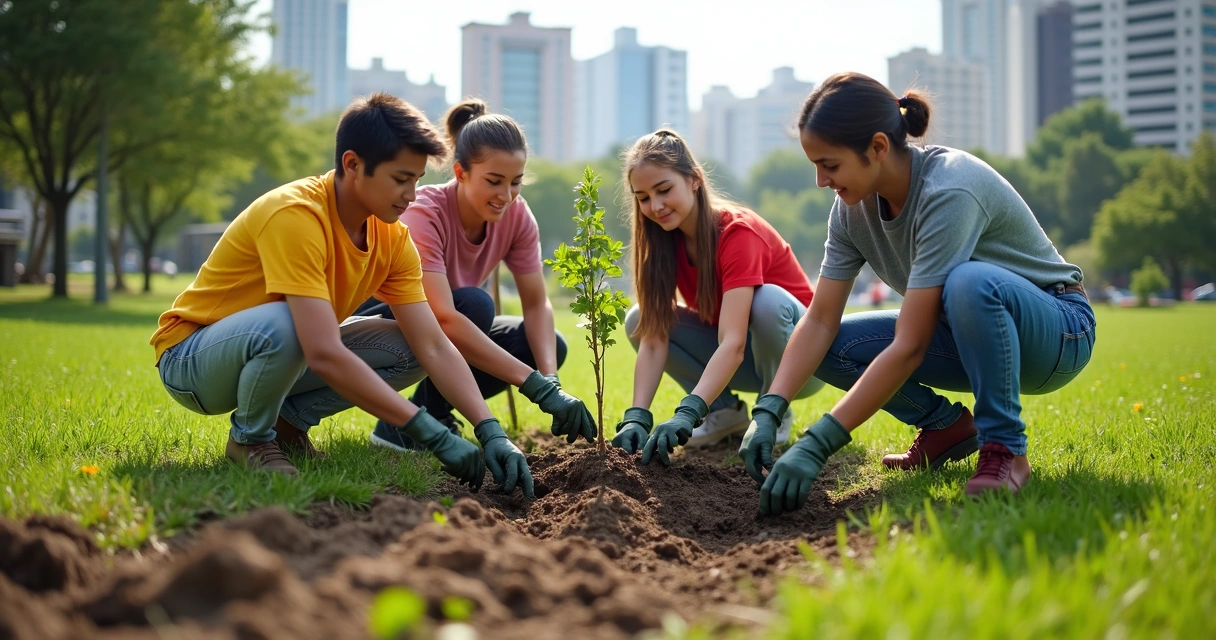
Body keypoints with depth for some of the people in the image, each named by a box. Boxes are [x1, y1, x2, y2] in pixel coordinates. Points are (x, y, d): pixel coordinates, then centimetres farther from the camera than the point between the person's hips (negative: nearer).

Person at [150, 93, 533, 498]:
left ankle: (287, 421, 2)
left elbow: (434, 346, -10)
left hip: (292, 357, 7)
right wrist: (433, 434, -38)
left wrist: (491, 432, -24)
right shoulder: (295, 216, -31)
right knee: (282, 326, -39)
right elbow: (326, 355, -39)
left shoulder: (393, 238, -7)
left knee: (409, 350, -10)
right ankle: (251, 437, -10)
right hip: (190, 358, -7)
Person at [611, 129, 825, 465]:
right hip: (729, 359, 5)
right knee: (640, 320, -12)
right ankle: (725, 411, 0)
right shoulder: (665, 239, -9)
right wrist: (637, 416, -33)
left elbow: (733, 343, -38)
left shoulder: (738, 232, -27)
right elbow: (653, 338, -18)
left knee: (767, 299, -37)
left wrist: (686, 415, -51)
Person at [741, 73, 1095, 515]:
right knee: (831, 346, -12)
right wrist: (768, 412, -24)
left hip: (1058, 330, -7)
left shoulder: (949, 191, -31)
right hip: (965, 330, 7)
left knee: (968, 282, -39)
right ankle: (946, 426, 7)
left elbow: (909, 347, -35)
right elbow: (819, 321, -9)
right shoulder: (853, 206, -8)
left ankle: (1004, 449, -21)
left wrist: (816, 445, -37)